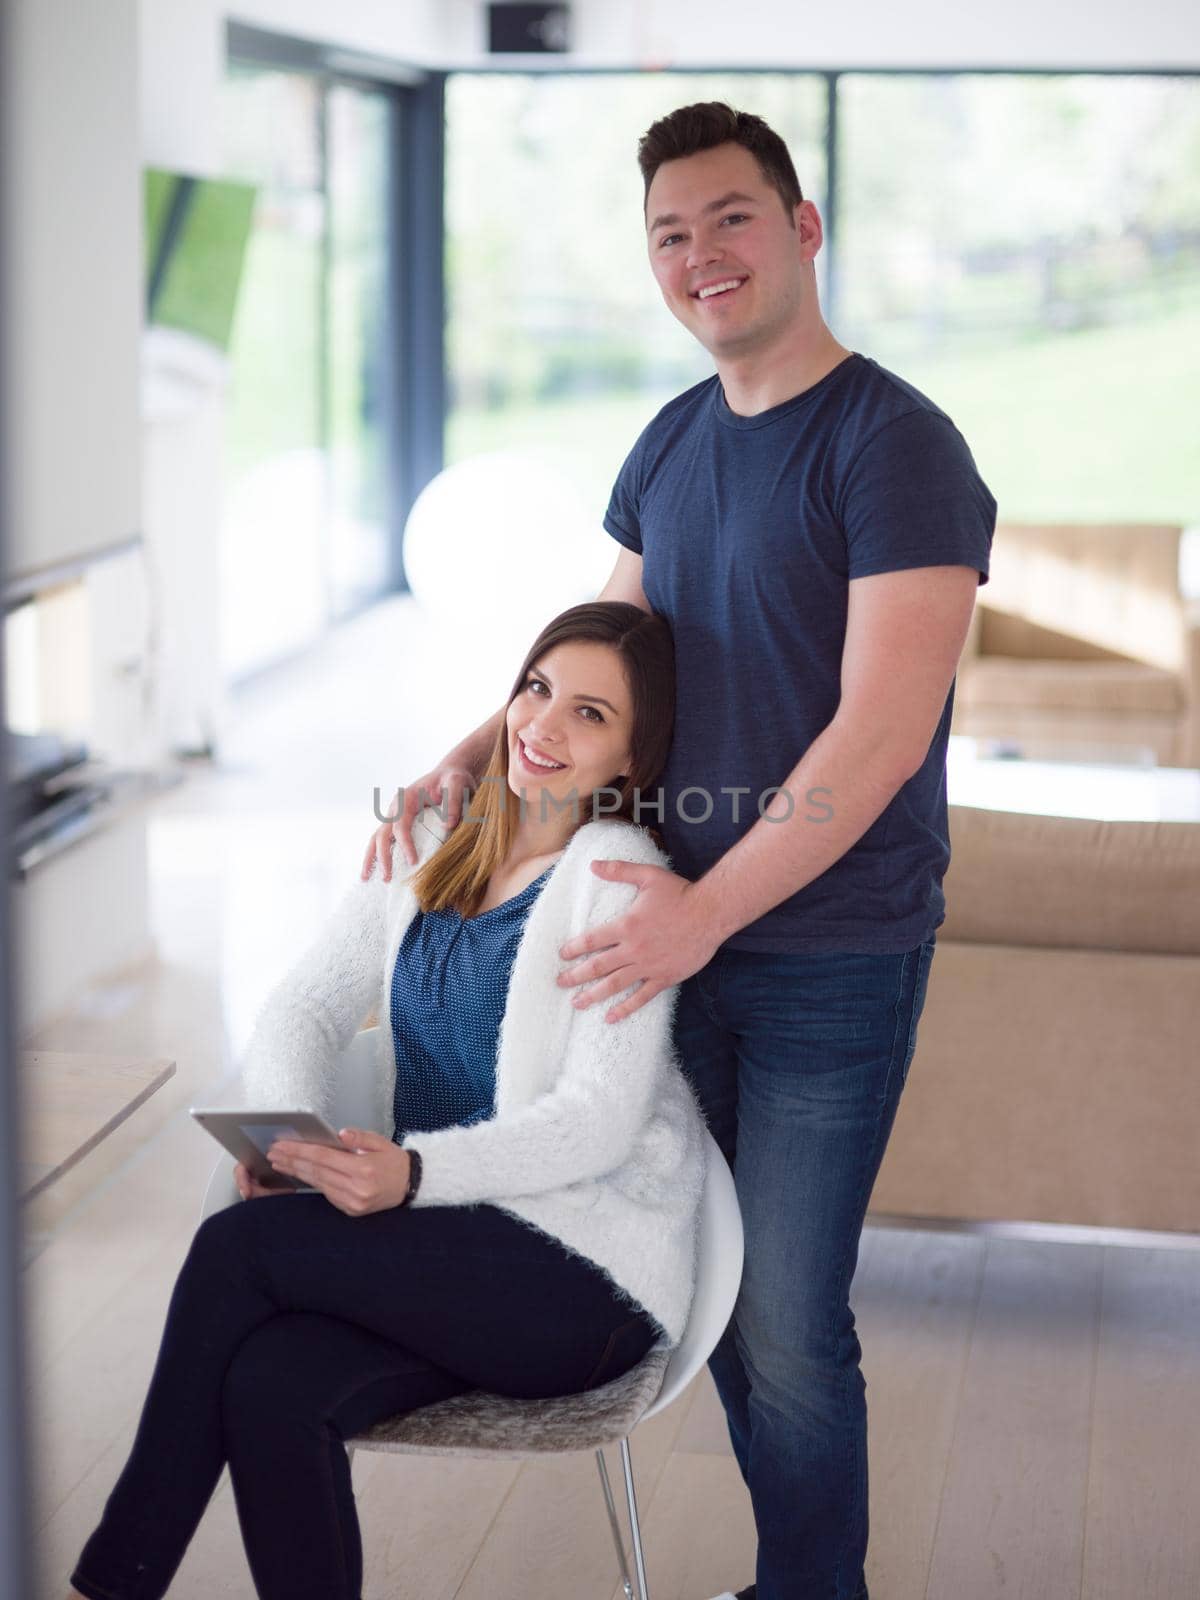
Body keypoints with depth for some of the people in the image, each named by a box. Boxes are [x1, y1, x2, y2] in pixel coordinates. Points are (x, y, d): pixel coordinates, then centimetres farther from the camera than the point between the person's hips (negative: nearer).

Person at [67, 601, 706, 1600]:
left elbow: (598, 1121, -16)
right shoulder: (433, 843, 12)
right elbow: (307, 1005, 9)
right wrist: (286, 1125, -13)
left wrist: (413, 1172, -32)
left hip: (587, 1278, -5)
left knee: (237, 1245, -20)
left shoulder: (618, 874, -9)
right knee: (270, 1388, -26)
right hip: (445, 1251, 6)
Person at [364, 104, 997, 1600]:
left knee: (788, 1326, -1)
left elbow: (881, 730, -22)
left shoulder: (896, 445, -14)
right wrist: (471, 758, 6)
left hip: (831, 956, -7)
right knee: (716, 1281, 15)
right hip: (686, 930, 7)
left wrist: (706, 912, -23)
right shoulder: (670, 444, 9)